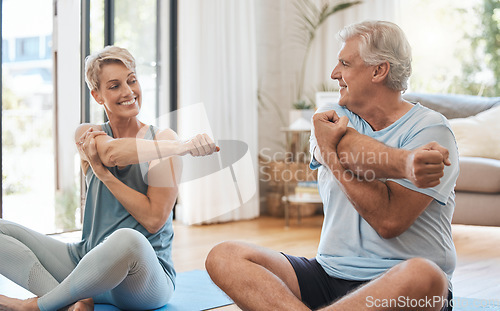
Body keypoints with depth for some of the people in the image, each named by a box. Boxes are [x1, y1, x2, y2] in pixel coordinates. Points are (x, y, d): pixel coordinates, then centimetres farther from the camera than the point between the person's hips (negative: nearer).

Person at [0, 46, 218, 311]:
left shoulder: (164, 140, -2)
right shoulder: (87, 135, 7)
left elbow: (154, 219, -10)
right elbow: (111, 152, -20)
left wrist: (103, 173, -15)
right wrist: (187, 146, -27)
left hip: (146, 277, -4)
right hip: (87, 263, 4)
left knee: (127, 240, -40)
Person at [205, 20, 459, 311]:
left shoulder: (430, 129, -4)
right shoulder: (333, 117, 14)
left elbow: (389, 220, -17)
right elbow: (345, 146, -13)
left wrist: (333, 150, -13)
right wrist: (406, 163, -28)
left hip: (396, 283, -5)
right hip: (329, 273, 5)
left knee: (421, 276, -41)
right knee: (224, 256, -13)